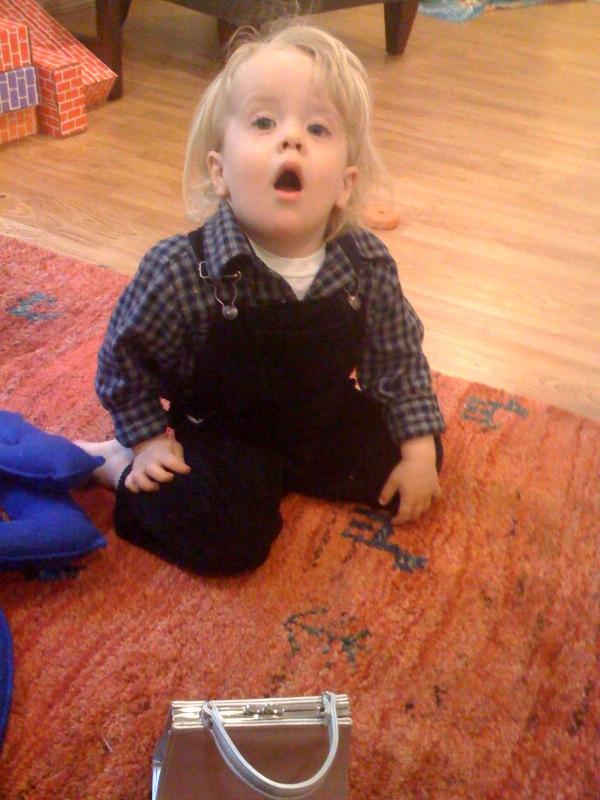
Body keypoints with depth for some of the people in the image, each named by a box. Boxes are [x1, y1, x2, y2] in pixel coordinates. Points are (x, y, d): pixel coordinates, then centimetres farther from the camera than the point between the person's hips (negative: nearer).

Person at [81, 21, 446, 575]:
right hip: (222, 431, -4)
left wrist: (419, 450, -3)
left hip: (327, 421, 5)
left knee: (413, 463, 3)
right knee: (227, 537, -24)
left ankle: (276, 473, 16)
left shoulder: (367, 264, -17)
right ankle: (111, 465, 0)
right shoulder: (181, 271, -27)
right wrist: (149, 444, -9)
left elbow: (400, 358, -2)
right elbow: (124, 360, -10)